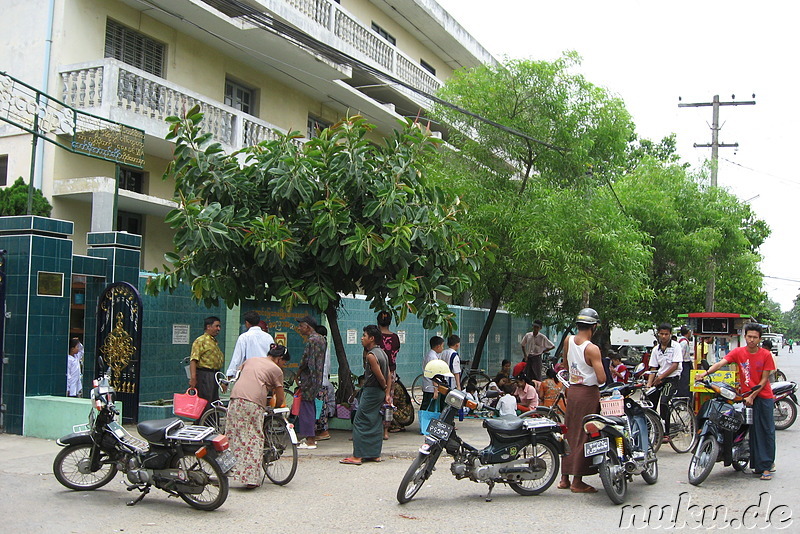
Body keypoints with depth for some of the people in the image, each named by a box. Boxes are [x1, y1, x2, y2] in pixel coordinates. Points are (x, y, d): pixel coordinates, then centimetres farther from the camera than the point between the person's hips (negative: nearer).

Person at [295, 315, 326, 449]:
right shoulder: (322, 339, 15)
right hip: (318, 378, 10)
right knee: (311, 406, 16)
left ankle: (310, 441, -4)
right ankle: (312, 437, 21)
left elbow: (305, 360, -17)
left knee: (306, 407, -5)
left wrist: (297, 375, -4)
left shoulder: (311, 340, -15)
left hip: (309, 377, -10)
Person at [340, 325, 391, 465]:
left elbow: (380, 377, -19)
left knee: (360, 422, -5)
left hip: (371, 392, -9)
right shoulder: (382, 353, 11)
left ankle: (357, 456, -4)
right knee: (375, 424, 13)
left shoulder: (371, 355, -18)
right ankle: (375, 454, 17)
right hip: (379, 392, 10)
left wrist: (384, 389, 0)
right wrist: (387, 394, 10)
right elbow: (388, 376, 11)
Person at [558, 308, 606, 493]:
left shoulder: (568, 340, 1)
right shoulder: (592, 349, -19)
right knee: (583, 436, 1)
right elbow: (601, 379, -22)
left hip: (572, 391, 7)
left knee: (570, 434, 14)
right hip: (588, 394, -7)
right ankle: (577, 482, 6)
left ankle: (564, 478, 20)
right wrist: (599, 369, -3)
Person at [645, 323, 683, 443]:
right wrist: (648, 385, -3)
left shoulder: (676, 346, -5)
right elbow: (653, 369, 8)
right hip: (659, 379, 5)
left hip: (672, 378, -5)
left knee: (663, 402, -23)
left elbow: (675, 366, -11)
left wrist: (661, 377, -15)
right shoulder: (656, 349, 10)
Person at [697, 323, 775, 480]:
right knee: (754, 431, 3)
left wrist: (752, 396, -14)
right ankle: (759, 465, 11)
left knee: (767, 430, -2)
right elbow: (721, 363, -16)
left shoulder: (766, 355, -4)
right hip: (747, 396, 1)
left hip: (763, 396, -1)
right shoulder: (738, 352, -2)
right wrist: (705, 373, -33)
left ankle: (766, 465, 4)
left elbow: (764, 379, -5)